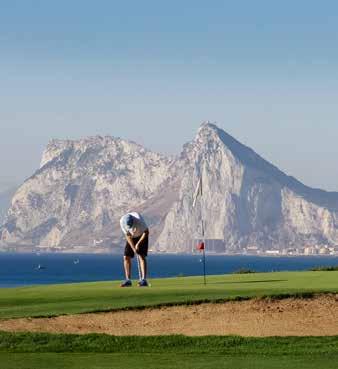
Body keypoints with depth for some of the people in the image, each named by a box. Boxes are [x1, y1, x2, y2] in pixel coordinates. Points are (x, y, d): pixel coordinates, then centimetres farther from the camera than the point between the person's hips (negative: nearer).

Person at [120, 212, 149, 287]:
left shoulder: (139, 219, -35)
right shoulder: (122, 222, -24)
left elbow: (146, 232, -21)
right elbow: (128, 236, -14)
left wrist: (138, 244, -23)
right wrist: (133, 248, -19)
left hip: (142, 236, -4)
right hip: (132, 237, 4)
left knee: (142, 256, -17)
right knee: (126, 257, -5)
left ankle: (143, 280, -20)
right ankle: (128, 280, 0)